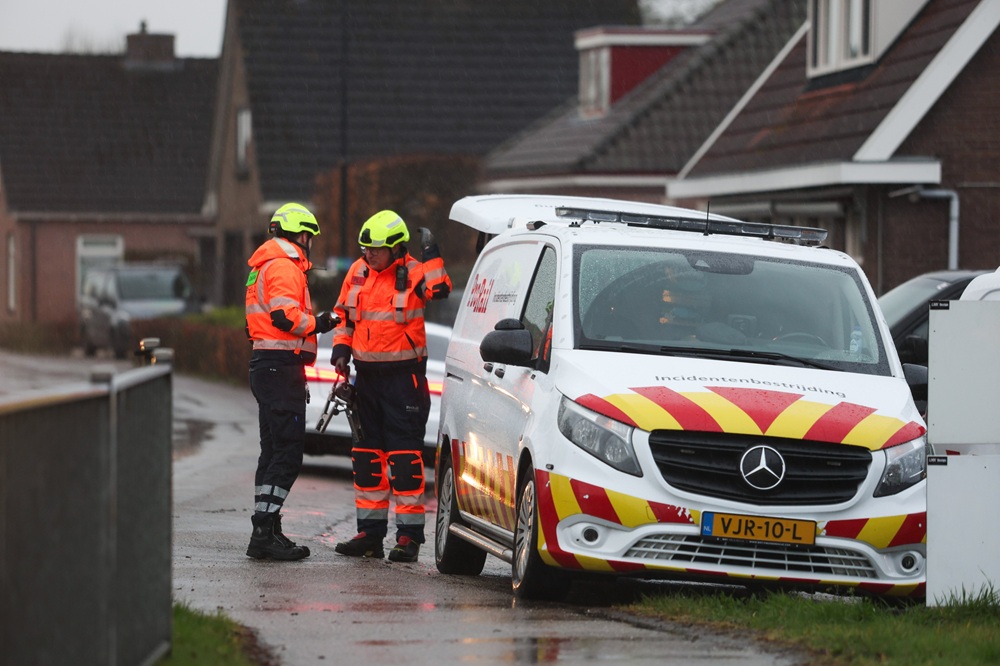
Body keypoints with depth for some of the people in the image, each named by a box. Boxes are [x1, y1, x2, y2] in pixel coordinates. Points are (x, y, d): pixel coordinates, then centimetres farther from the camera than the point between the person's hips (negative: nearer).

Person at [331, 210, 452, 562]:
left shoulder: (412, 272, -7)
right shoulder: (357, 272, 8)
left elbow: (439, 289, -25)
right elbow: (344, 315, 18)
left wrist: (431, 256, -29)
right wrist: (341, 347, 5)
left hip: (403, 377, -6)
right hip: (366, 375, 6)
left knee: (405, 453, -7)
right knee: (366, 453, 10)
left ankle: (409, 535, -4)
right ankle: (370, 533, 17)